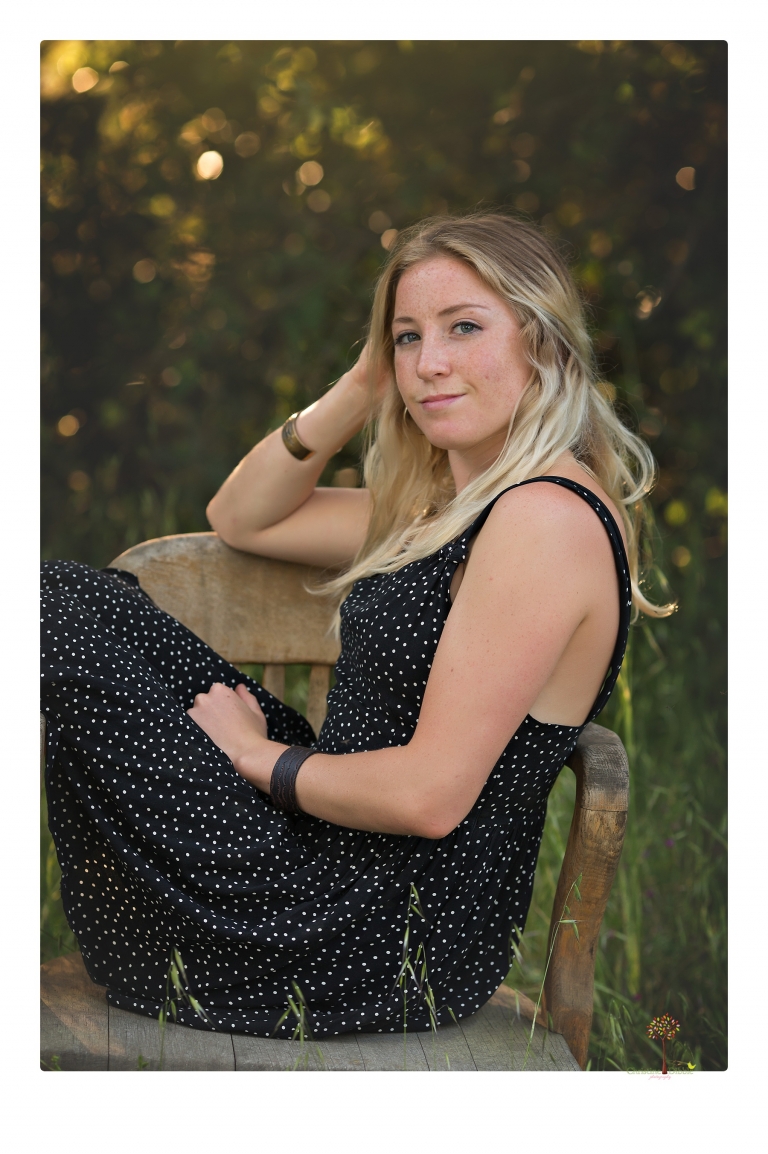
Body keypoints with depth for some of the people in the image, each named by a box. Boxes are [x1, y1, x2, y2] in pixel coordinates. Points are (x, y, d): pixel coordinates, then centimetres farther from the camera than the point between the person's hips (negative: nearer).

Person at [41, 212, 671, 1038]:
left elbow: (428, 797, -23)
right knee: (76, 596, 8)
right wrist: (364, 386, 6)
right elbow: (240, 518, 20)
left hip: (393, 942, -10)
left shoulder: (548, 515, -19)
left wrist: (258, 756, -7)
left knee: (67, 629, -10)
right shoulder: (453, 504, 11)